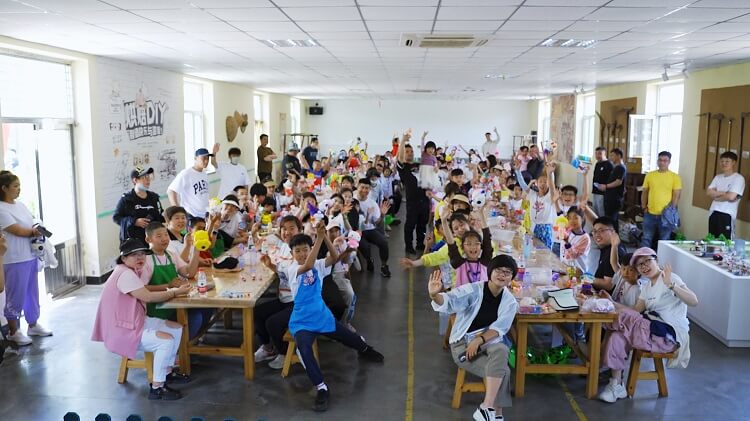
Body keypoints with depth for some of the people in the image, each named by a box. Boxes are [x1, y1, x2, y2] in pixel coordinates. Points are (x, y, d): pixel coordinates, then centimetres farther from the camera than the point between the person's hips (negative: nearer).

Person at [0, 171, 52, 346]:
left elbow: (34, 225, 15)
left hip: (31, 256, 8)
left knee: (32, 292, 16)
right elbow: (18, 231, -17)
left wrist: (37, 231, -6)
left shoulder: (21, 205, 11)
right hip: (16, 260, -8)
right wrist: (35, 231, -2)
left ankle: (33, 325, 29)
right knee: (16, 295, 2)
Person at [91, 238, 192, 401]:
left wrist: (171, 289, -6)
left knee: (176, 329, 11)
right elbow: (148, 297, -26)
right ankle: (156, 388, -14)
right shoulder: (125, 274, -22)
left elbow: (146, 289, 8)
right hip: (122, 330, -11)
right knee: (166, 341, -24)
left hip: (136, 321, 11)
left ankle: (167, 372, 21)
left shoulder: (135, 272, 10)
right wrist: (176, 292, -17)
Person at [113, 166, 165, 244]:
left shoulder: (154, 197, 11)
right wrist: (134, 221, -14)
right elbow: (116, 217, -2)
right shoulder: (126, 199, -2)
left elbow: (159, 218, 19)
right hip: (131, 240, -4)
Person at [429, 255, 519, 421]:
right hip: (462, 344, -4)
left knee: (501, 350, -33)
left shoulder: (510, 302, 2)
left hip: (489, 343, 4)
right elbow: (450, 302, -28)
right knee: (503, 371, -26)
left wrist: (479, 340, -26)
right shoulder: (473, 290, -12)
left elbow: (499, 329, -7)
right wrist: (435, 296, -52)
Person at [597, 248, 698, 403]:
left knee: (624, 316, -21)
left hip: (670, 335, -7)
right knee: (617, 338, -17)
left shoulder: (670, 278, -7)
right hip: (652, 329, 7)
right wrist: (612, 302, -1)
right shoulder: (646, 286, 17)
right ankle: (617, 386, -9)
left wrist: (671, 285, -35)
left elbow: (694, 301, -23)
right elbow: (635, 311, 9)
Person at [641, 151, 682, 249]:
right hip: (650, 214, 2)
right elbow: (644, 193, 10)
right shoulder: (650, 175, 5)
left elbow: (676, 196, -5)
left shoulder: (675, 177, -2)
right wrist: (644, 208, 3)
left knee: (664, 241, 8)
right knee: (646, 239, 8)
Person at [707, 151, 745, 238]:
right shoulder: (718, 177, 14)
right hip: (713, 213, 6)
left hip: (727, 215, -6)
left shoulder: (739, 178, -6)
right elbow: (709, 192, 3)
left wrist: (716, 196, -1)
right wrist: (724, 193, -11)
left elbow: (731, 196, -17)